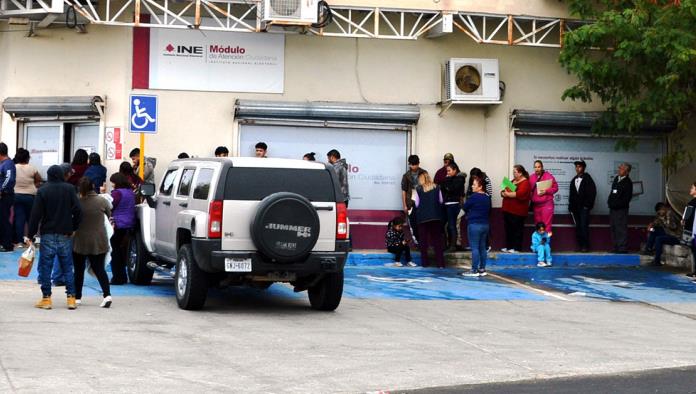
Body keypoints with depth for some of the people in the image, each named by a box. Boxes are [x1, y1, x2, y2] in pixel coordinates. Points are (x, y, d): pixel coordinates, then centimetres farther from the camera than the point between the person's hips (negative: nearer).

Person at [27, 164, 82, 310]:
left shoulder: (42, 191, -4)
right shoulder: (70, 189, -1)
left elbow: (36, 214, -6)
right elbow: (77, 211, -4)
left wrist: (31, 235, 0)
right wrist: (73, 228, 9)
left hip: (48, 235, -2)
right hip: (65, 235, 2)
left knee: (45, 267, 4)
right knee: (67, 267, 8)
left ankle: (46, 298, 3)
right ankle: (71, 298, 4)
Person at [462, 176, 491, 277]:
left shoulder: (473, 197, -14)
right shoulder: (487, 197, 9)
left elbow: (465, 207, -3)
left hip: (474, 224, -8)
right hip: (485, 224, 8)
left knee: (474, 248, -6)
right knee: (483, 247, 12)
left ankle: (474, 270, -7)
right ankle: (482, 269, 15)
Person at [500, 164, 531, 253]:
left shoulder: (525, 183, -8)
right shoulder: (513, 181, 19)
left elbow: (520, 194, -24)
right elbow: (503, 191, 17)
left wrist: (508, 194, -15)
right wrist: (503, 193, -7)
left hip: (517, 211, -8)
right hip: (507, 209, 8)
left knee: (517, 229, -2)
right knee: (508, 229, 10)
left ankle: (516, 248, 1)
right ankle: (508, 246, 17)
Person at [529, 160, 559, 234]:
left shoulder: (548, 176, -4)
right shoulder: (531, 177, 9)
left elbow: (555, 188, -3)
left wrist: (546, 191, -17)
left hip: (546, 203, -5)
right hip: (536, 204, 5)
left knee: (546, 225, -8)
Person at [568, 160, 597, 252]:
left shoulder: (587, 179, -2)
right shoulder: (574, 180, 15)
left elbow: (592, 192, -7)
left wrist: (588, 205, -11)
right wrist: (571, 205, 9)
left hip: (584, 207, -6)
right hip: (575, 207, 6)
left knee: (584, 226, -11)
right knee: (578, 227, 6)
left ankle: (586, 246, -8)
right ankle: (580, 245, 10)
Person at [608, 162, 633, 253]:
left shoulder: (628, 183, -10)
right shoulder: (616, 178, 14)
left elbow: (627, 198, -14)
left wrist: (617, 204, -16)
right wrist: (610, 201, 11)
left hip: (621, 209, -9)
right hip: (613, 208, 9)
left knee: (621, 229, -7)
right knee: (613, 228, 12)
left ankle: (623, 248, -5)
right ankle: (616, 248, 20)